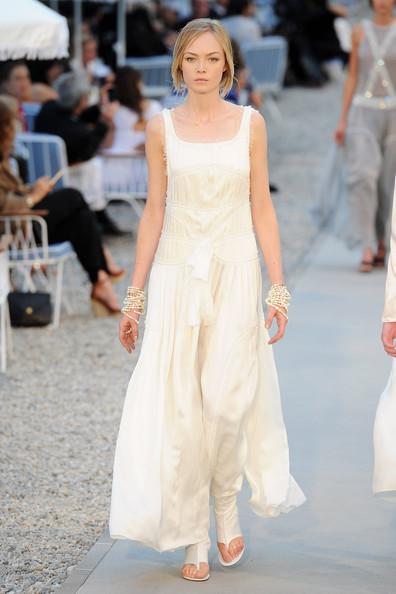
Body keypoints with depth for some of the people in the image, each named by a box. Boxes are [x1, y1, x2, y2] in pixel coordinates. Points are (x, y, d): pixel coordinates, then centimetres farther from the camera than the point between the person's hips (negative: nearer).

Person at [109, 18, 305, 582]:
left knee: (227, 400, -10)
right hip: (177, 275, 1)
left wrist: (278, 288, -3)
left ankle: (227, 505, 19)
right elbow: (154, 210, 7)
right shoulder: (162, 127, 4)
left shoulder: (250, 123, 2)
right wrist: (135, 295, 5)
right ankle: (193, 537, 10)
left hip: (235, 274, -1)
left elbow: (262, 208, 3)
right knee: (179, 408, -1)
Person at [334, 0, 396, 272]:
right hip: (363, 114, 1)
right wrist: (343, 120, 4)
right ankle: (367, 249, -18)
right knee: (362, 176, -16)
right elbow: (352, 77, 9)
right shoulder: (361, 31, 7)